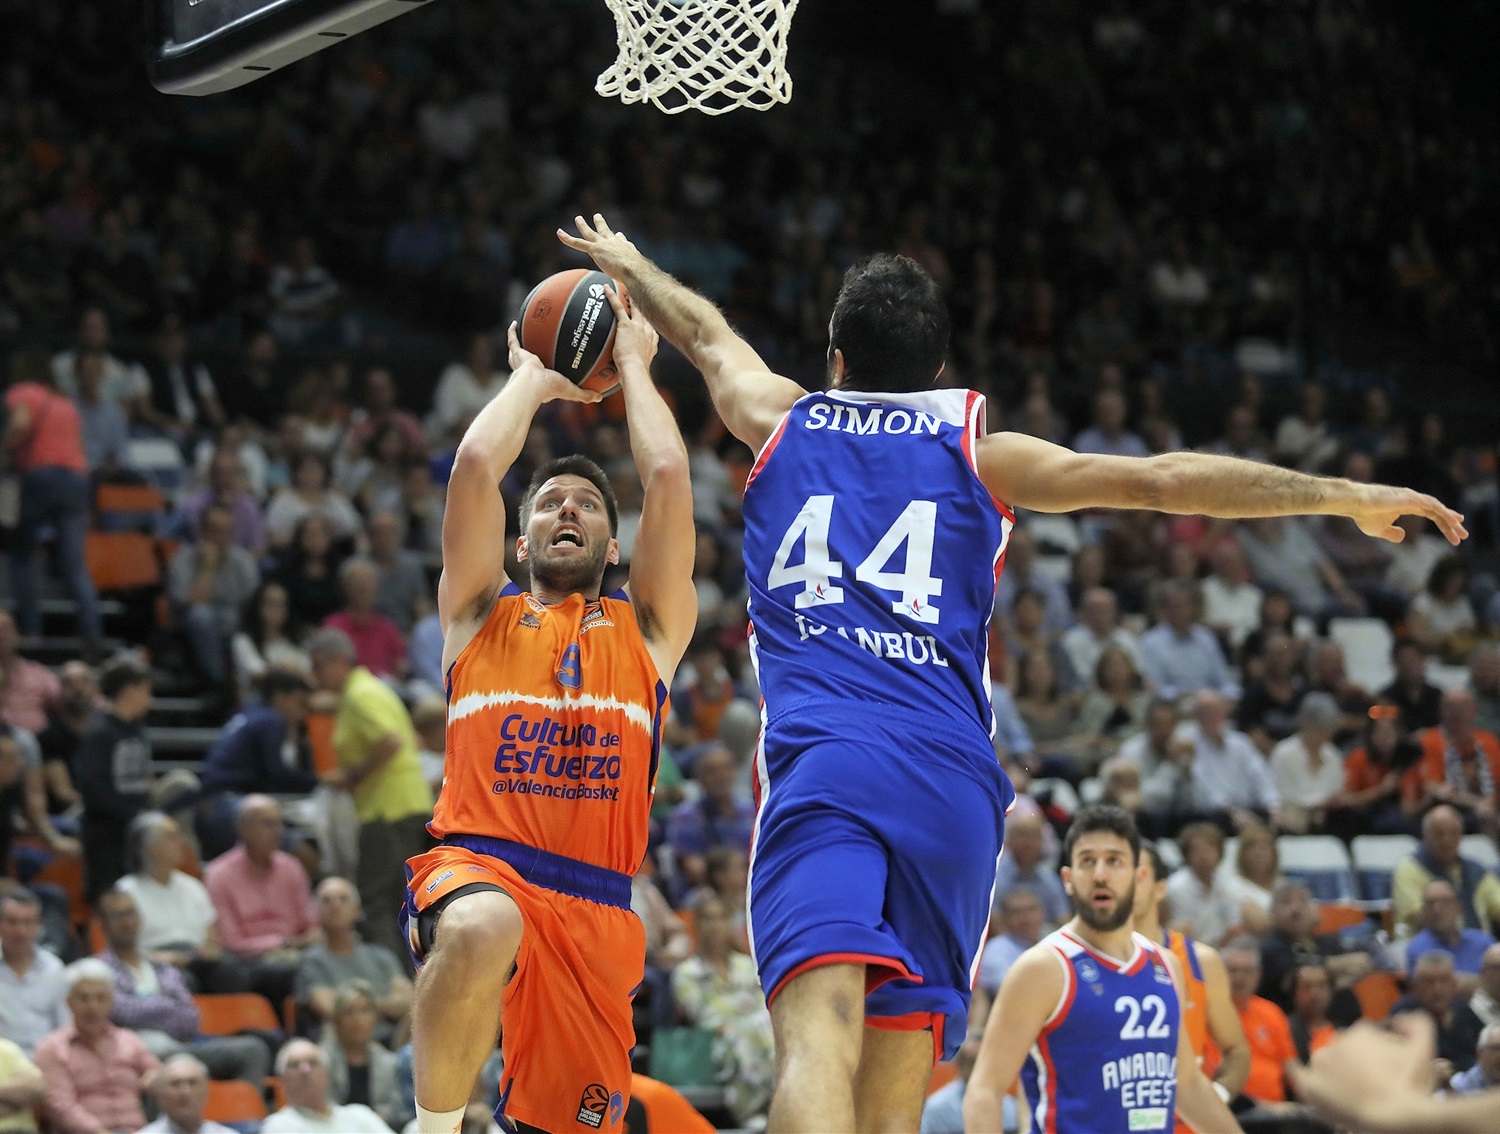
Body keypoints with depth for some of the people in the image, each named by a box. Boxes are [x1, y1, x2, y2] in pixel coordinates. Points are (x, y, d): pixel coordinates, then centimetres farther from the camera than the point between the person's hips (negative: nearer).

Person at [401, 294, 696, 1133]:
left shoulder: (646, 630, 20)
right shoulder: (483, 615, 18)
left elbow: (668, 475, 8)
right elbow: (476, 465, 4)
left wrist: (634, 366, 21)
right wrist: (533, 378, 19)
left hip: (595, 905, 2)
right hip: (476, 870, -2)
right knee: (483, 928, -38)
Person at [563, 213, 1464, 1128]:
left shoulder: (780, 423, 20)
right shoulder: (978, 453, 16)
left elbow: (703, 332, 41)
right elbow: (1164, 481, 9)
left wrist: (626, 263, 61)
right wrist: (1348, 496, 14)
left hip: (820, 761, -1)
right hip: (951, 778, 1)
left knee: (820, 1043, -23)